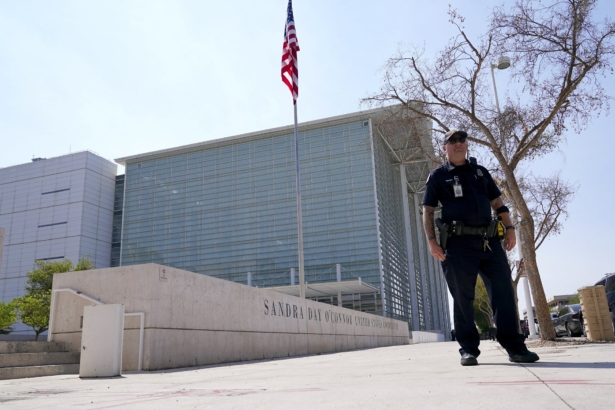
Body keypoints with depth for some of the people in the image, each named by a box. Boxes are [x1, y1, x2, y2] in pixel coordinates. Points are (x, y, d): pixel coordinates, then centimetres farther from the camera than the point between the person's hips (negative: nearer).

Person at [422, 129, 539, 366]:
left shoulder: (480, 172, 20)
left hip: (489, 240, 4)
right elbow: (428, 211, 3)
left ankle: (514, 346, 7)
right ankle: (468, 349, 7)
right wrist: (432, 240, -8)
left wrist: (509, 227, 7)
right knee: (462, 298, -1)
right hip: (459, 242, -3)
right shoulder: (437, 176, 8)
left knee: (503, 292, 0)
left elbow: (497, 202, 20)